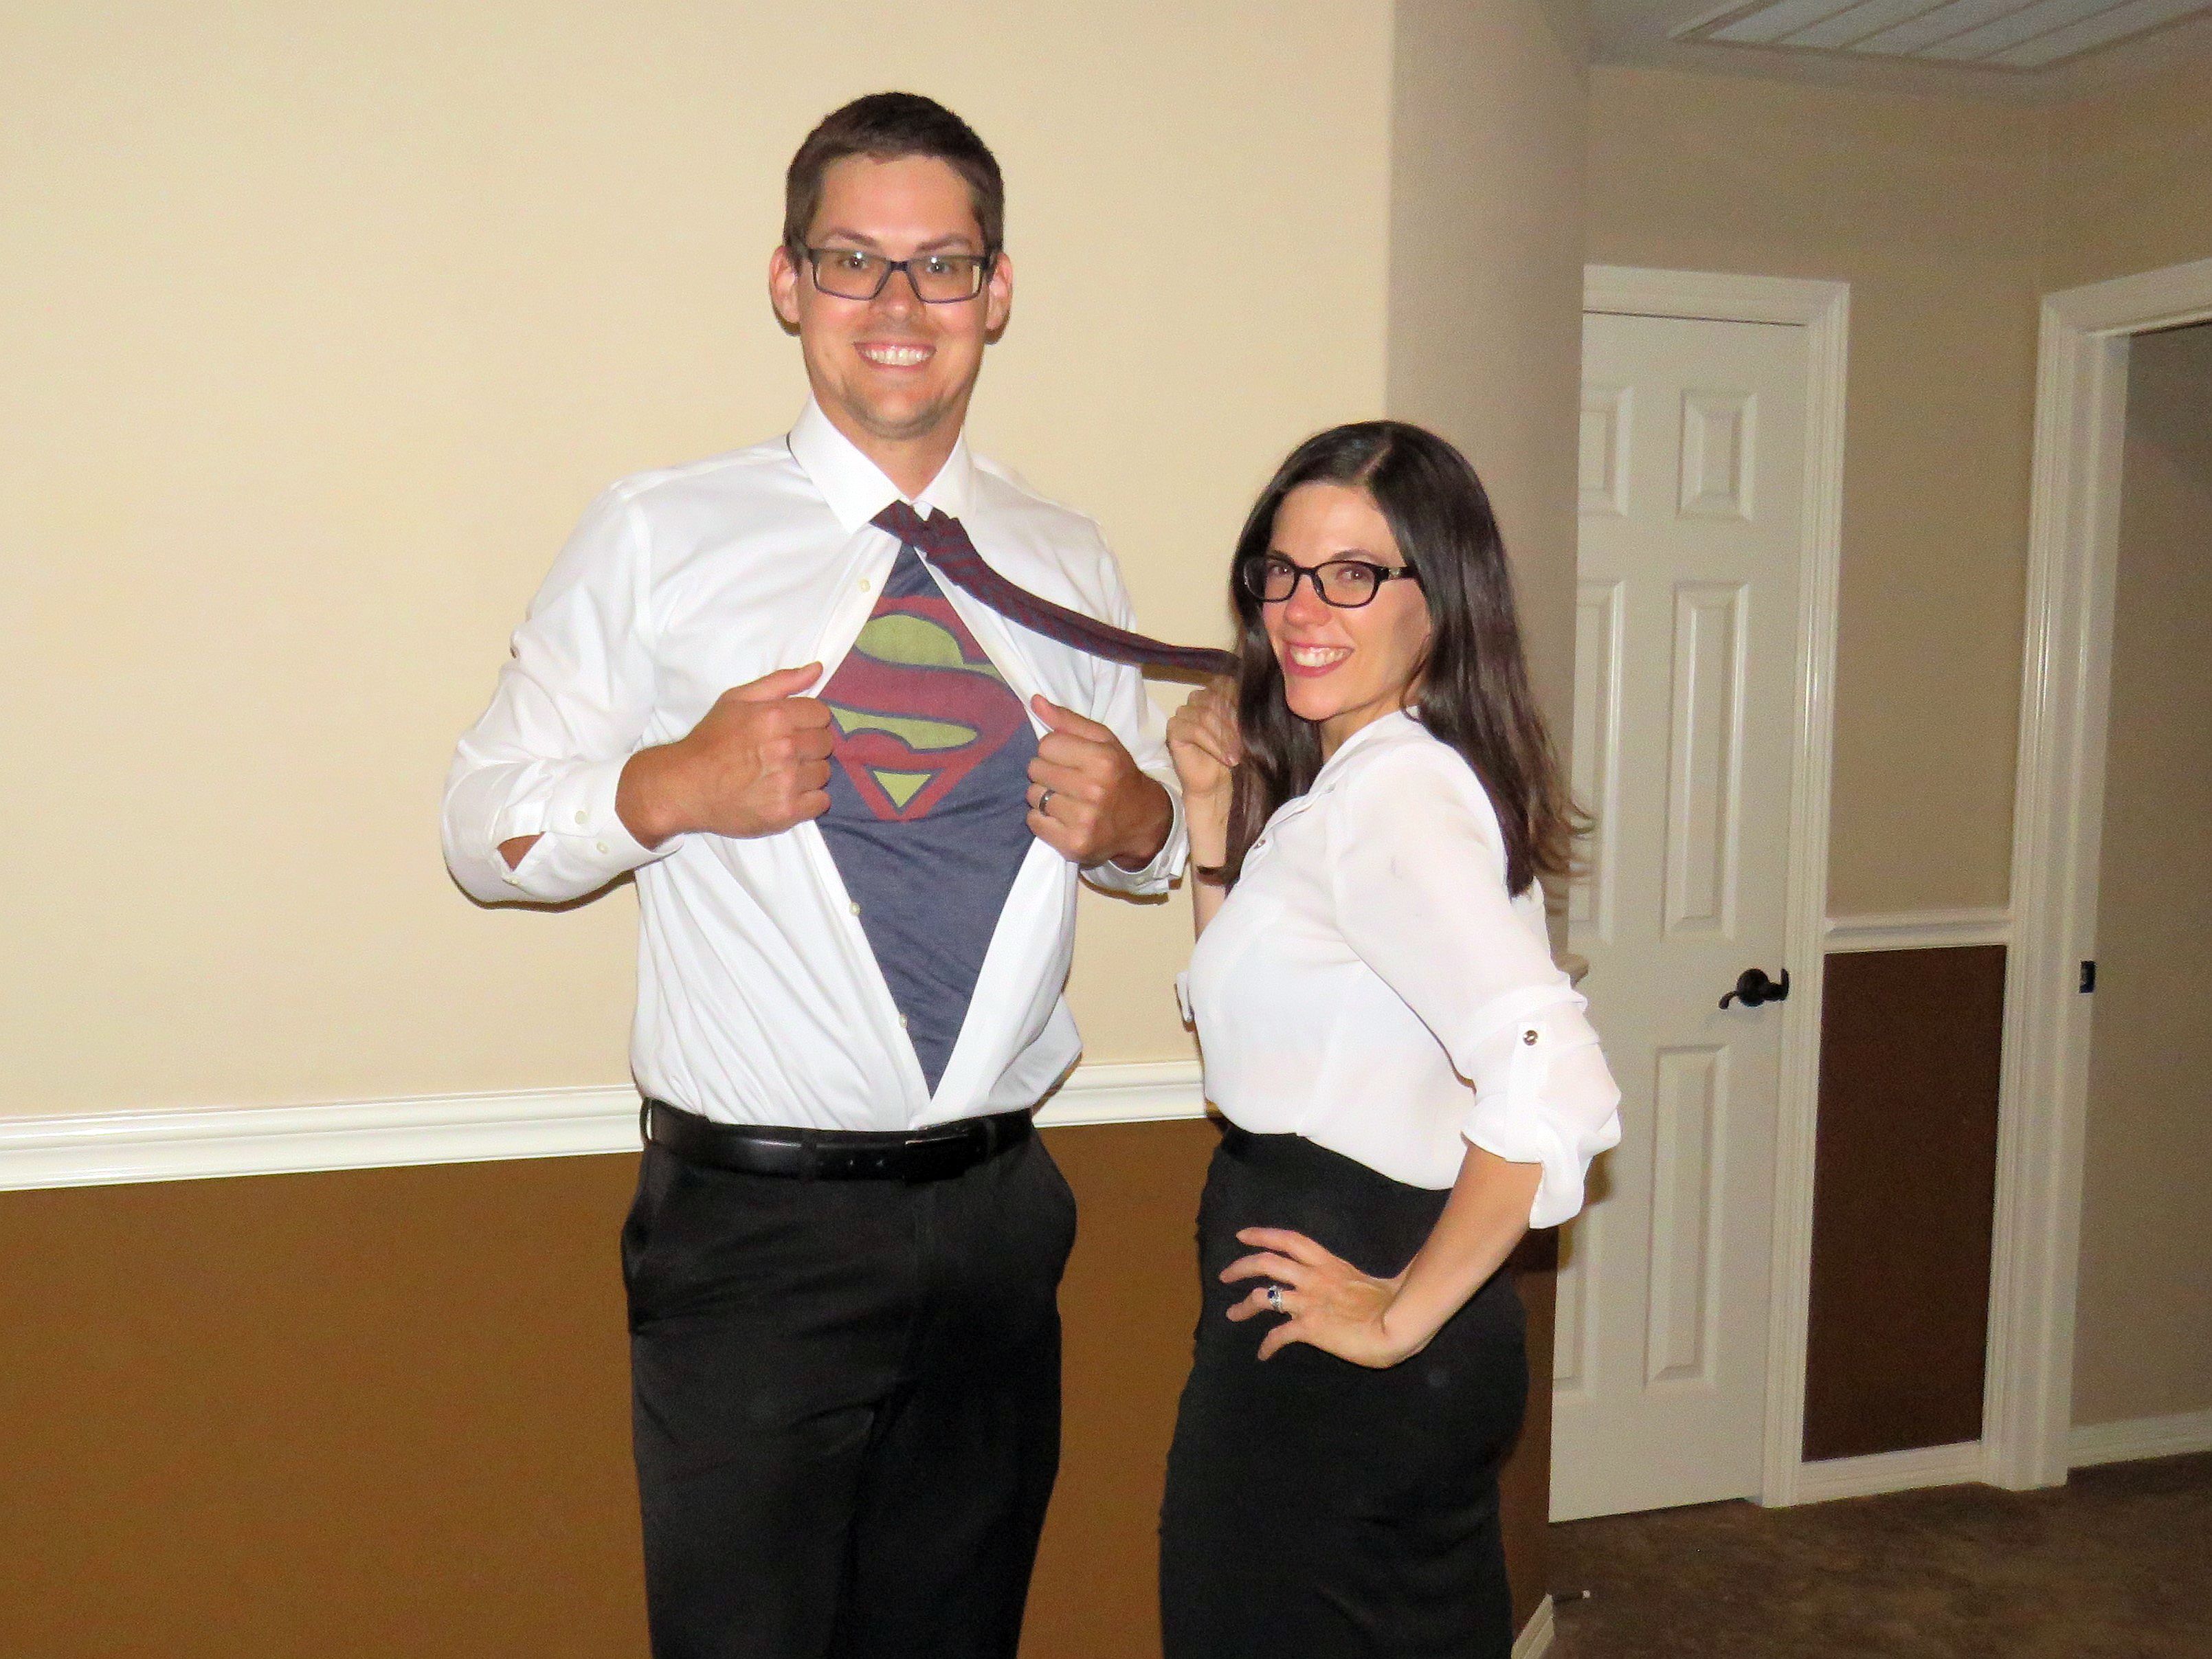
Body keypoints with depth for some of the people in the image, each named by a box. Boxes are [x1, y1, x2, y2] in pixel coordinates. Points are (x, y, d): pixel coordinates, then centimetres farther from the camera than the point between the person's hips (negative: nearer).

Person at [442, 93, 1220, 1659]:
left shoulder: (1069, 566, 10)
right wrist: (671, 789, -20)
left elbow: (1162, 836, 19)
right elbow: (483, 825, -2)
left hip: (999, 1211, 4)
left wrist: (1136, 813, -4)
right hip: (756, 1224, -3)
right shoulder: (660, 537, -1)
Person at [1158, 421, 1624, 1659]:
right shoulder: (1342, 778, 9)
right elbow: (1254, 1015, 17)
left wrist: (1401, 1316, -22)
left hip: (1327, 1373, -9)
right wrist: (1216, 812, 7)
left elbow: (1557, 1089, -33)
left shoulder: (1392, 788, -21)